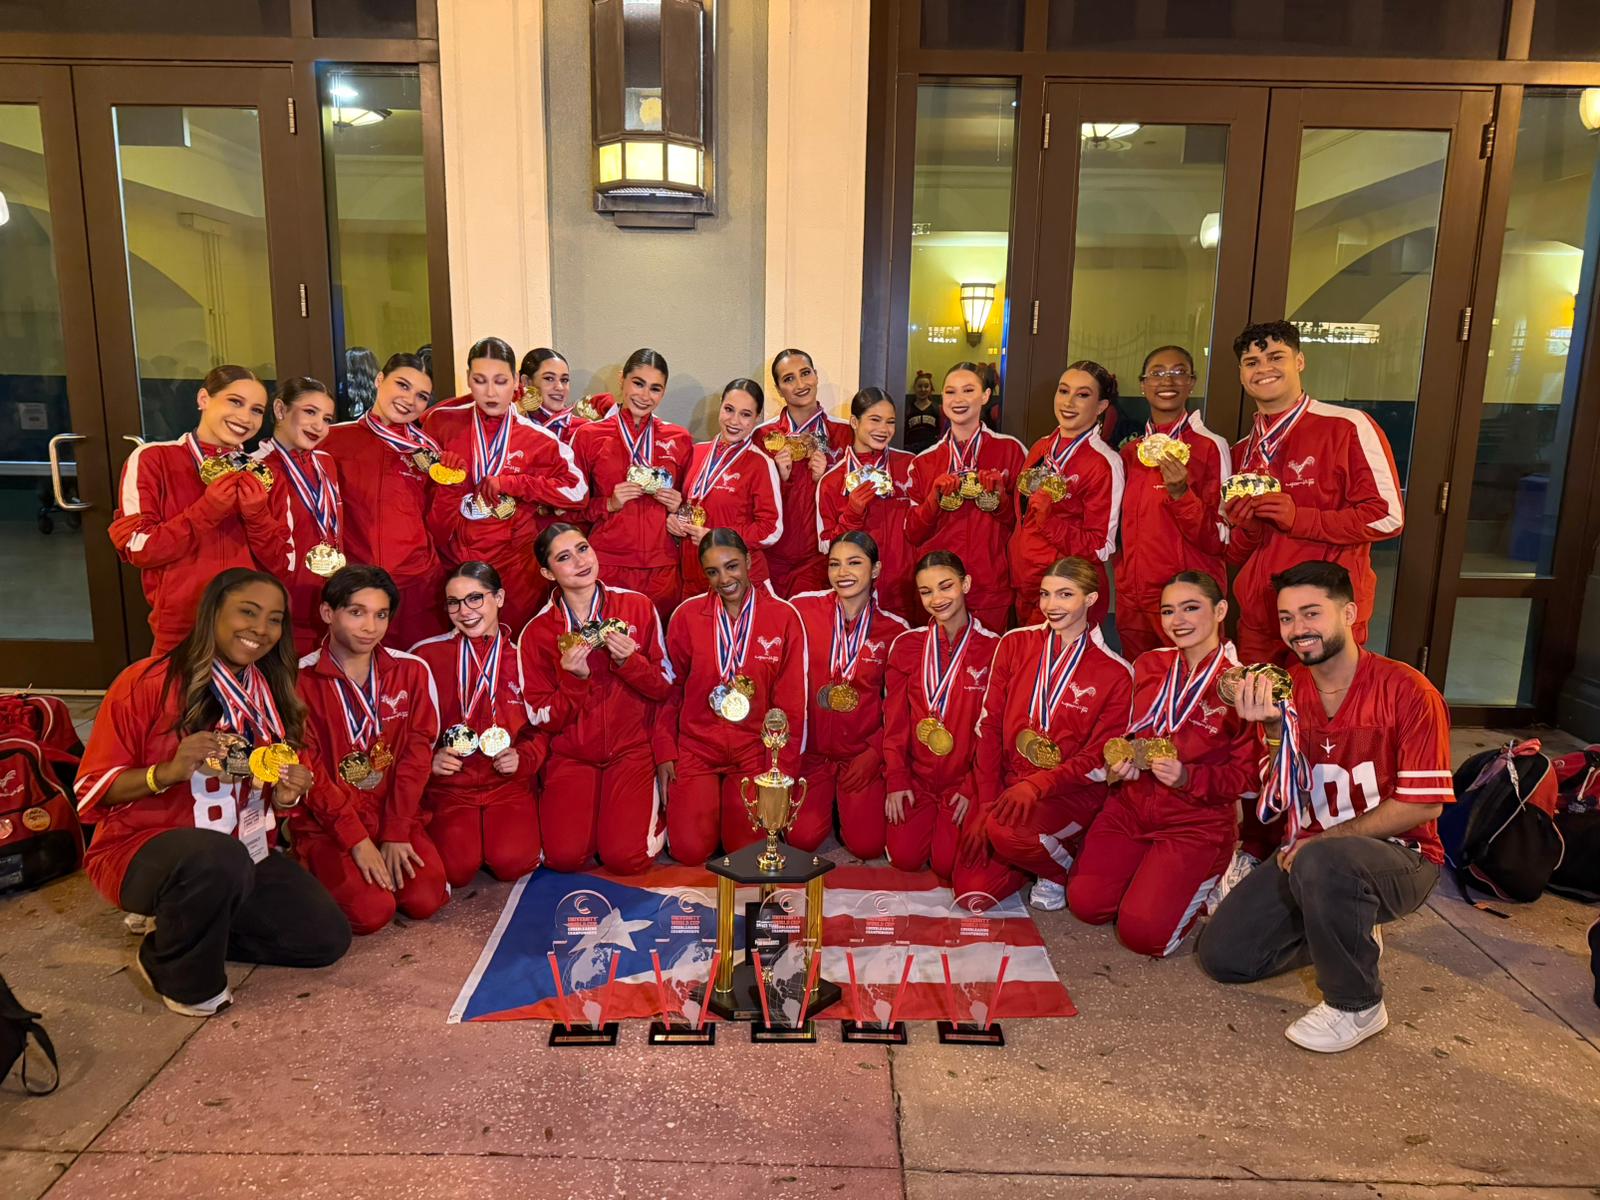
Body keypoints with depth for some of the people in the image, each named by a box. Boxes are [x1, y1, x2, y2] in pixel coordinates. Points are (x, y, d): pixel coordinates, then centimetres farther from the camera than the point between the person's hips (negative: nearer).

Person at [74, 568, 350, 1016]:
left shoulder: (272, 694, 5)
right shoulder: (147, 682, -13)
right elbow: (93, 789, -11)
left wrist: (287, 794, -9)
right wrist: (169, 771, -28)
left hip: (247, 852, 6)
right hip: (143, 847, -6)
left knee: (327, 937, -5)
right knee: (218, 858, -40)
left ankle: (187, 922, 13)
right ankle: (182, 976, -8)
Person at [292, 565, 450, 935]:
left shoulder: (412, 671, -2)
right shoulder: (301, 680, -10)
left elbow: (416, 753, -2)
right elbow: (307, 771, -10)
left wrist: (396, 833, -9)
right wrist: (357, 839, -15)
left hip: (394, 814, 3)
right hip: (326, 823, -3)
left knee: (426, 899, -15)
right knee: (372, 910, -20)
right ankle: (321, 868, 11)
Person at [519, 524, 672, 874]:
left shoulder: (638, 607, -4)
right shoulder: (537, 633, -5)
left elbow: (665, 686, 0)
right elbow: (542, 719, -3)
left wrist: (630, 662, -19)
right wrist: (573, 678, -21)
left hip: (631, 749, 0)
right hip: (571, 755, 1)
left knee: (628, 858, -17)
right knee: (565, 856, -16)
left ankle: (652, 811, 17)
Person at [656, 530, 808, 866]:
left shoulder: (784, 617, -5)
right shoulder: (686, 615, -2)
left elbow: (792, 701, -3)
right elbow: (670, 688, 5)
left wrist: (783, 769, -6)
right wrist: (665, 752, 2)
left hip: (755, 748, 0)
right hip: (696, 747, 1)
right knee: (690, 850, -9)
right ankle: (706, 798, 23)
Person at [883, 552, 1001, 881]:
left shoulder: (993, 649, -6)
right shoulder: (907, 645, 2)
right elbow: (894, 720, 2)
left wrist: (973, 788, -9)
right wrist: (896, 780, -6)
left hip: (966, 778, -2)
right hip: (916, 776, 2)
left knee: (947, 864, -14)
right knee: (904, 857, -10)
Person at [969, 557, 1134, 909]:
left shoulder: (1114, 673, -5)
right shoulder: (1015, 644, 3)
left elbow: (1101, 759, -8)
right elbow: (989, 725, 1)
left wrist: (1039, 785, -23)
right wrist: (987, 803, -7)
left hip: (1072, 792, -3)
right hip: (1008, 782, 3)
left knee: (1006, 830, -35)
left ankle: (1062, 865, 1)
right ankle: (1029, 855, 20)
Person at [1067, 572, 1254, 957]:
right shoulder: (1149, 666, 4)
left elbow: (1246, 776, -8)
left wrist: (1187, 777, -24)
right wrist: (1116, 761, -7)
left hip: (1197, 820, -5)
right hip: (1132, 805, 5)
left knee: (1142, 933, -15)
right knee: (1085, 902, -7)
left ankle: (1200, 882, 14)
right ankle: (1151, 873, 21)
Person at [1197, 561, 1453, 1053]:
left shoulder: (1407, 691, -14)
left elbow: (1423, 806, -14)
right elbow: (1282, 801, -6)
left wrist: (1328, 839, -20)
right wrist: (1274, 727, -23)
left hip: (1398, 858, -5)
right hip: (1307, 852, 5)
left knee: (1320, 862, -40)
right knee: (1221, 955, -5)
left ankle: (1357, 1007, -13)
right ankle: (1353, 938, 19)